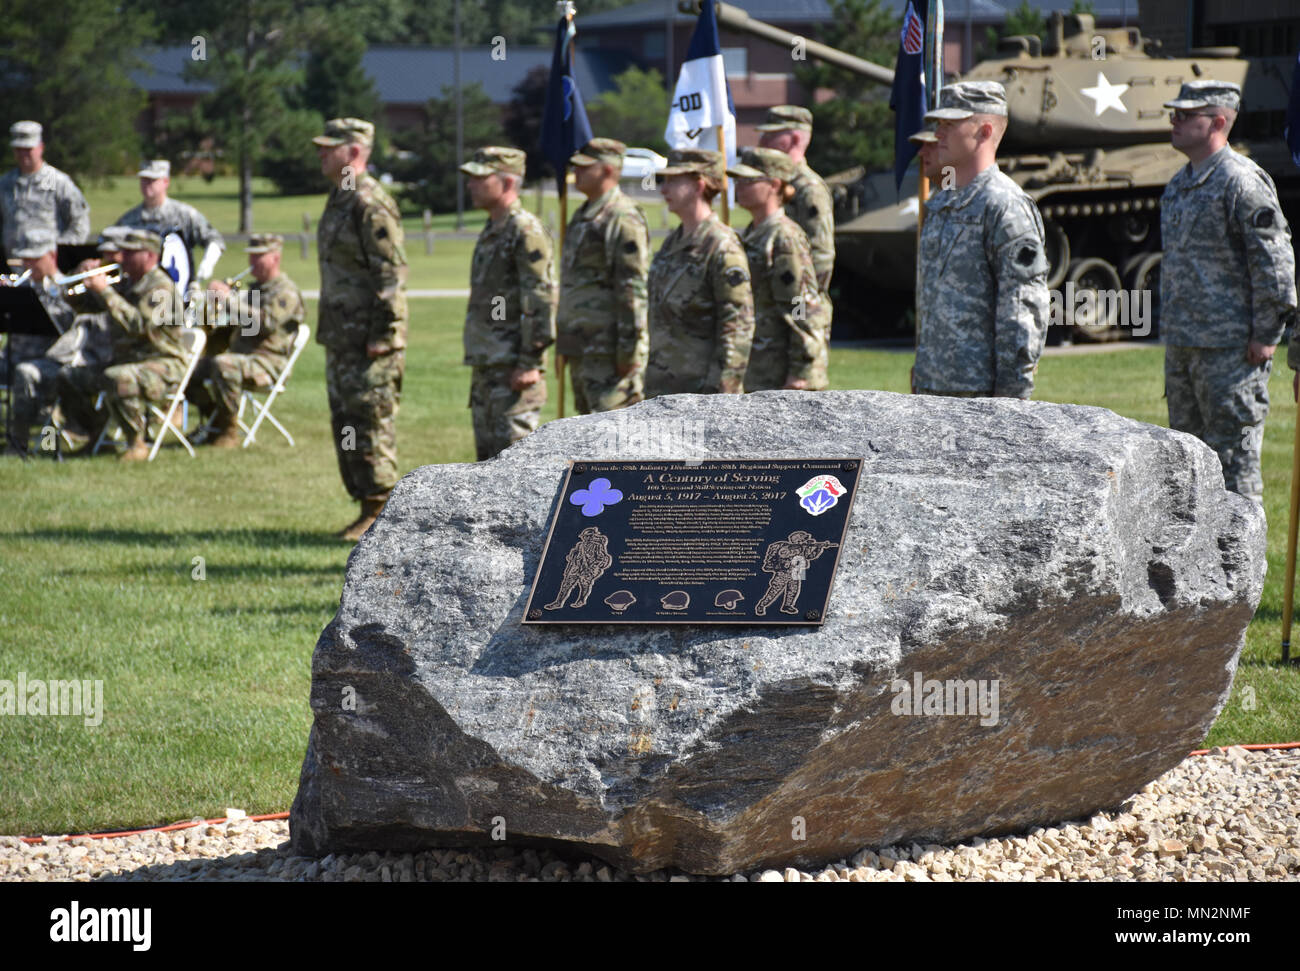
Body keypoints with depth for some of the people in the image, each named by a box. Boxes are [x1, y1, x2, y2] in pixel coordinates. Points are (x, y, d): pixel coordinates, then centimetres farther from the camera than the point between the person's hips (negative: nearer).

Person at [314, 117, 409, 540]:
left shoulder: (371, 204, -15)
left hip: (370, 343, -10)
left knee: (371, 426, -7)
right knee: (345, 424, 12)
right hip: (341, 338, 10)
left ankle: (381, 512, -2)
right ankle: (366, 508, 18)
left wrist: (382, 335, -21)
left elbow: (393, 273, -19)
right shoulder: (339, 200, 16)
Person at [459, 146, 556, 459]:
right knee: (488, 456, 12)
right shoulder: (491, 231, 17)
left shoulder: (526, 231, -14)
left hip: (514, 371, -10)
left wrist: (529, 363, -21)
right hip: (486, 368, 10)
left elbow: (541, 300, -19)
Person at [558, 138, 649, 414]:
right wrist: (566, 345, 23)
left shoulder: (624, 220, -15)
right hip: (583, 349, 10)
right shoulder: (582, 217, 17)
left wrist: (629, 352, -21)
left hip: (610, 351, -10)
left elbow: (635, 290, -19)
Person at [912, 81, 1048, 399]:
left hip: (981, 389, -9)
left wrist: (1011, 395, -18)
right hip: (931, 385, 9)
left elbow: (1025, 309, -15)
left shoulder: (1006, 206, -11)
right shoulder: (939, 205, 17)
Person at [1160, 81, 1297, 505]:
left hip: (1230, 348, -9)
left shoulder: (1242, 181, -12)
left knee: (1234, 458, -6)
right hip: (1181, 344, 9)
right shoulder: (1179, 185, 16)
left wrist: (1266, 335, -16)